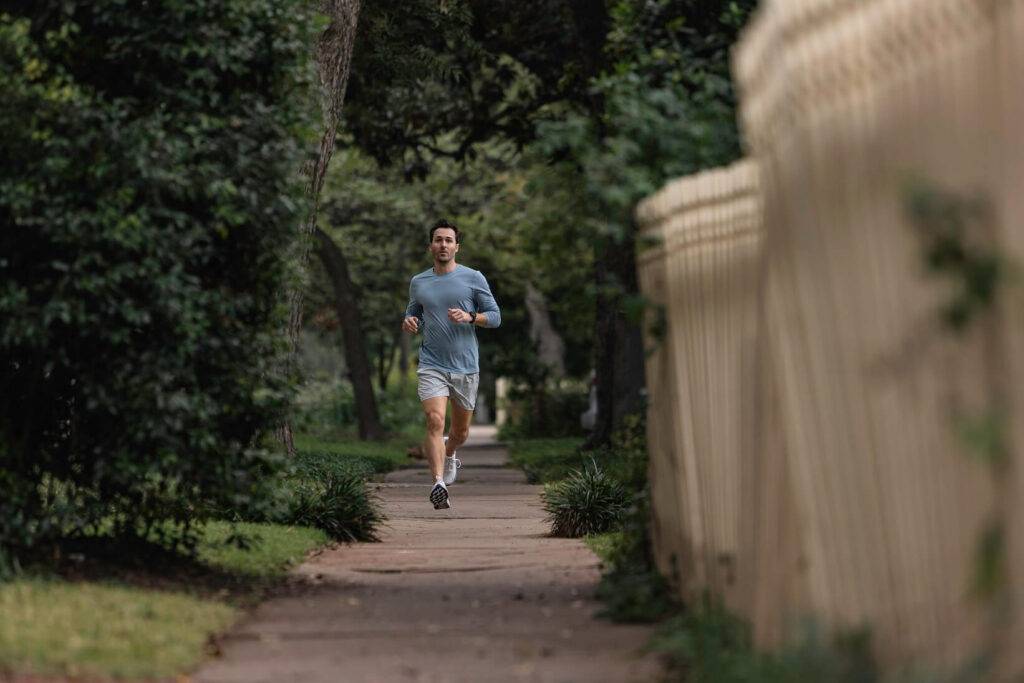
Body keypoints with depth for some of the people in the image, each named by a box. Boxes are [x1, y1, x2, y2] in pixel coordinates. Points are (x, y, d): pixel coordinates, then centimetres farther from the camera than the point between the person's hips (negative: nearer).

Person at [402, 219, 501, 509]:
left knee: (460, 433, 13)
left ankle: (449, 453, 48)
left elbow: (495, 316, 1)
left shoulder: (473, 278, 1)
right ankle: (438, 483, -28)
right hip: (432, 366, 0)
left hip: (466, 366, 0)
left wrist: (470, 317, -18)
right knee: (435, 421, -22)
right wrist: (409, 323, -2)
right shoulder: (418, 282, 8)